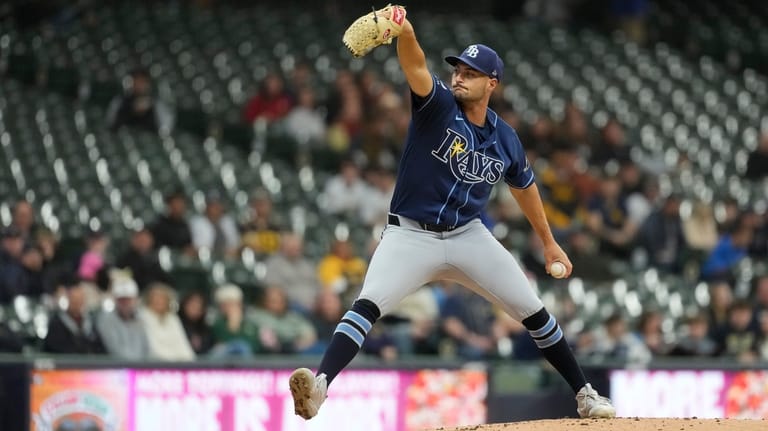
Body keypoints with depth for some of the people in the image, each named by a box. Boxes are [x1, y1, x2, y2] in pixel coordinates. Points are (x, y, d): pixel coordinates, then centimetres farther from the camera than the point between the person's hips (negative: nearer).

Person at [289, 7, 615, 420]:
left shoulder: (505, 139, 0)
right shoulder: (438, 105, -12)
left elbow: (524, 187, 18)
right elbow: (417, 68, -33)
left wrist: (549, 243, 24)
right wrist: (404, 31, -55)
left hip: (468, 236, 4)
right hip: (410, 234, -4)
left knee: (533, 311, 5)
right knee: (368, 305, -26)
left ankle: (584, 394, 22)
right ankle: (319, 386, -40)